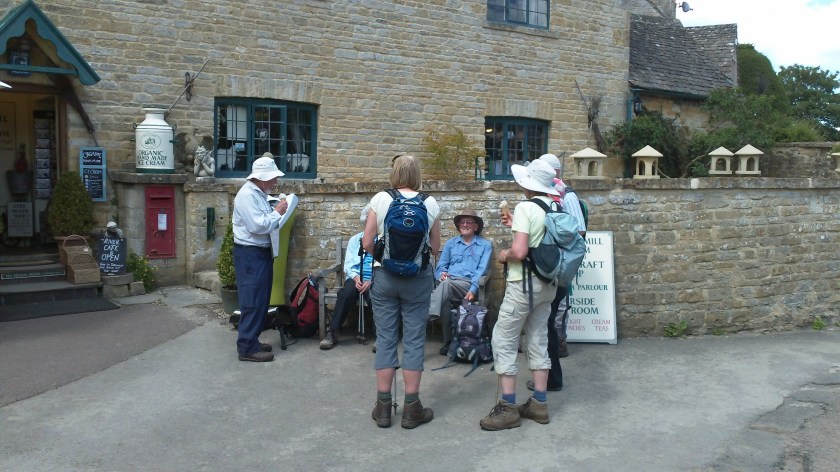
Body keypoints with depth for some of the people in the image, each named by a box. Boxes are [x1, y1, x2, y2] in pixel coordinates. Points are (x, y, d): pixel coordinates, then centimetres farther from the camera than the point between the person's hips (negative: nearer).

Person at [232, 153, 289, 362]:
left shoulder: (260, 193, 14)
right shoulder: (247, 195, -17)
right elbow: (258, 226, -25)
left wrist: (276, 212, 5)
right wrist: (277, 213, -14)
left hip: (262, 252, 10)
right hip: (250, 254, -10)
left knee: (261, 300, 15)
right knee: (253, 301, -7)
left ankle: (252, 341, 24)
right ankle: (247, 348, -1)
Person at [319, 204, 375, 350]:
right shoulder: (355, 240, 20)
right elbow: (349, 265, 12)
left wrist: (371, 281, -19)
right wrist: (356, 278, -10)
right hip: (356, 279, 2)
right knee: (347, 292, -32)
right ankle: (332, 332, -27)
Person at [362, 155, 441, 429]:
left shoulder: (380, 200, -3)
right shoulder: (430, 204, -2)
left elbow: (367, 243, -2)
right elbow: (435, 248, 4)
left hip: (384, 275, 1)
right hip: (417, 277, 0)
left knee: (385, 339, 8)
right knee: (414, 340, 6)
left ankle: (383, 406, 15)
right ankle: (411, 408, 12)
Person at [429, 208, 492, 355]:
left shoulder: (485, 245, 14)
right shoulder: (451, 243, 24)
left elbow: (482, 270, 1)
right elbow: (441, 266, 18)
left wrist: (473, 290, -16)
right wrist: (441, 274, -9)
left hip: (469, 284, -3)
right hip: (449, 282, 3)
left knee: (446, 284, -38)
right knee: (445, 301, -36)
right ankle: (448, 342, -33)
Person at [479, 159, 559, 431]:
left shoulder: (526, 208, -16)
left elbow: (520, 251, -24)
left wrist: (504, 255, -3)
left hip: (524, 283, -8)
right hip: (547, 284, 8)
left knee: (503, 341, 1)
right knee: (538, 341, 14)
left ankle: (508, 408, 3)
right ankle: (539, 404, 20)